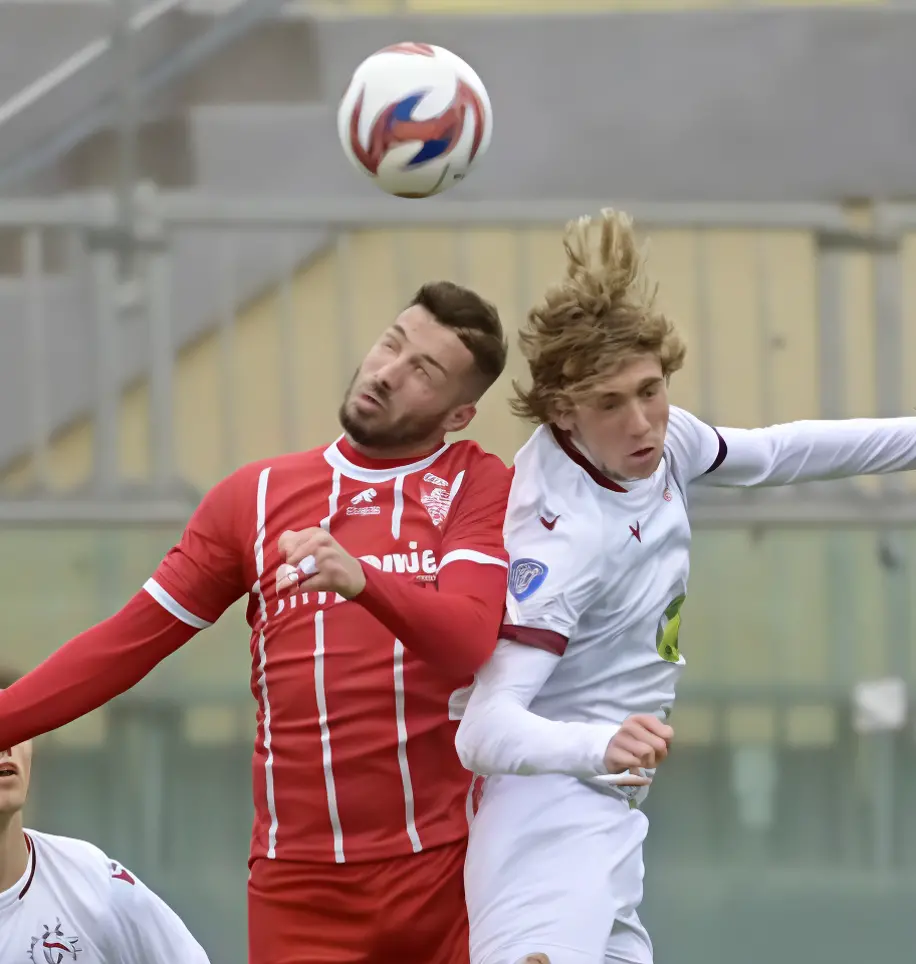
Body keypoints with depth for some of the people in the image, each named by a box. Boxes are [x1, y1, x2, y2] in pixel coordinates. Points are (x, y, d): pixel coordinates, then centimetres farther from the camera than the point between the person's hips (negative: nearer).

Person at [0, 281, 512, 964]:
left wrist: (361, 580, -35)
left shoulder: (478, 487, 1)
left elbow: (469, 642, -16)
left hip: (447, 865, -2)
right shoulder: (257, 497, 11)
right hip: (299, 878, 2)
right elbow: (129, 643, 10)